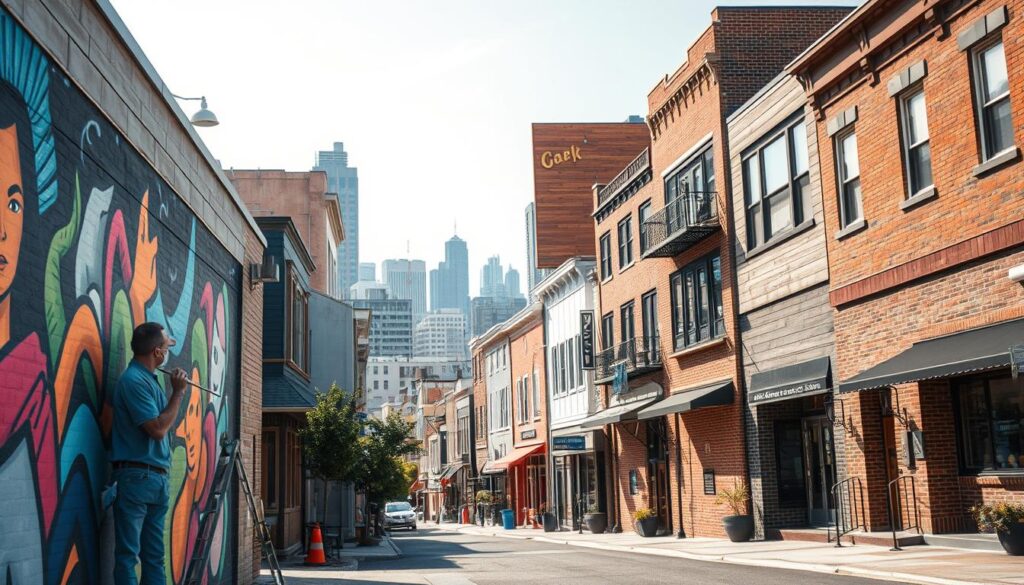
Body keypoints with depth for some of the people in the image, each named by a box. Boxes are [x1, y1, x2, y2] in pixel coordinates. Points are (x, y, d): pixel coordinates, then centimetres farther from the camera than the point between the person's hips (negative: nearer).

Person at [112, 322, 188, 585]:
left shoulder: (149, 379, 14)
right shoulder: (133, 380, -13)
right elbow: (158, 428, -16)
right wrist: (178, 392, -9)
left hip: (158, 478, 9)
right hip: (137, 476, -9)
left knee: (155, 556, 10)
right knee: (128, 553, -5)